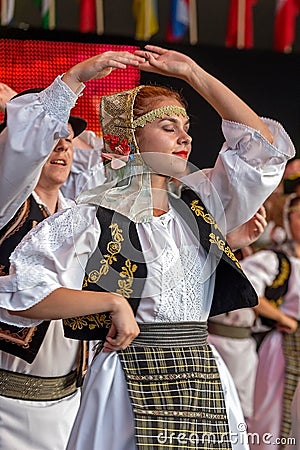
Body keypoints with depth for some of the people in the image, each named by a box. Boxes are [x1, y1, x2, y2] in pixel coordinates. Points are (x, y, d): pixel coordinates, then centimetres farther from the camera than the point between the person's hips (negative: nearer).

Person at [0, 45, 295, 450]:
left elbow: (263, 144, 9)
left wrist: (193, 74, 7)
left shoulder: (197, 203, 11)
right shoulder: (93, 218, -6)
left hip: (204, 379, 5)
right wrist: (113, 301, -17)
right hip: (133, 381, -5)